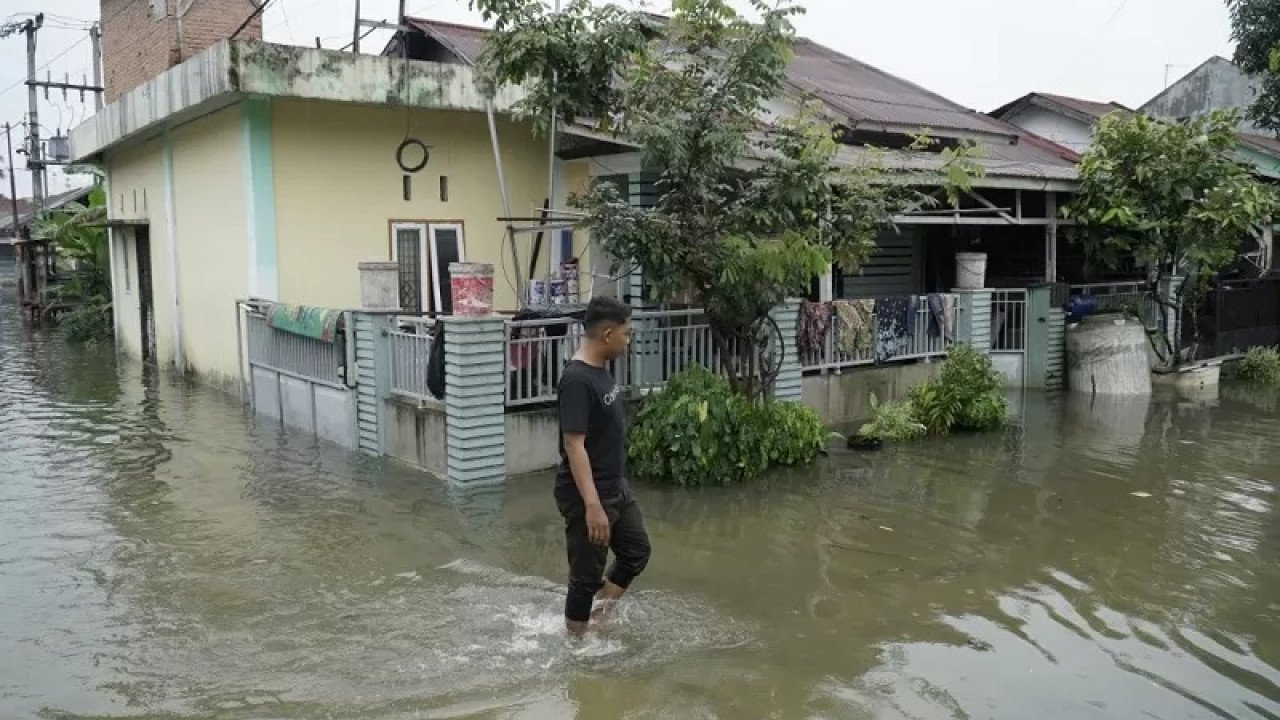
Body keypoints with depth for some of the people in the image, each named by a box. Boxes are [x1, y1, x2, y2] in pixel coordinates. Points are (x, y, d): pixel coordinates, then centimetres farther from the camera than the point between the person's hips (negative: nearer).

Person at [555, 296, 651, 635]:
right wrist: (592, 505, -29)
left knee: (637, 551, 21)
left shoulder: (601, 371, 6)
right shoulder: (577, 380, -24)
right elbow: (574, 445, -27)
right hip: (586, 496, -10)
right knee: (587, 575, 4)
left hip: (617, 488, 10)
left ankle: (597, 618, 35)